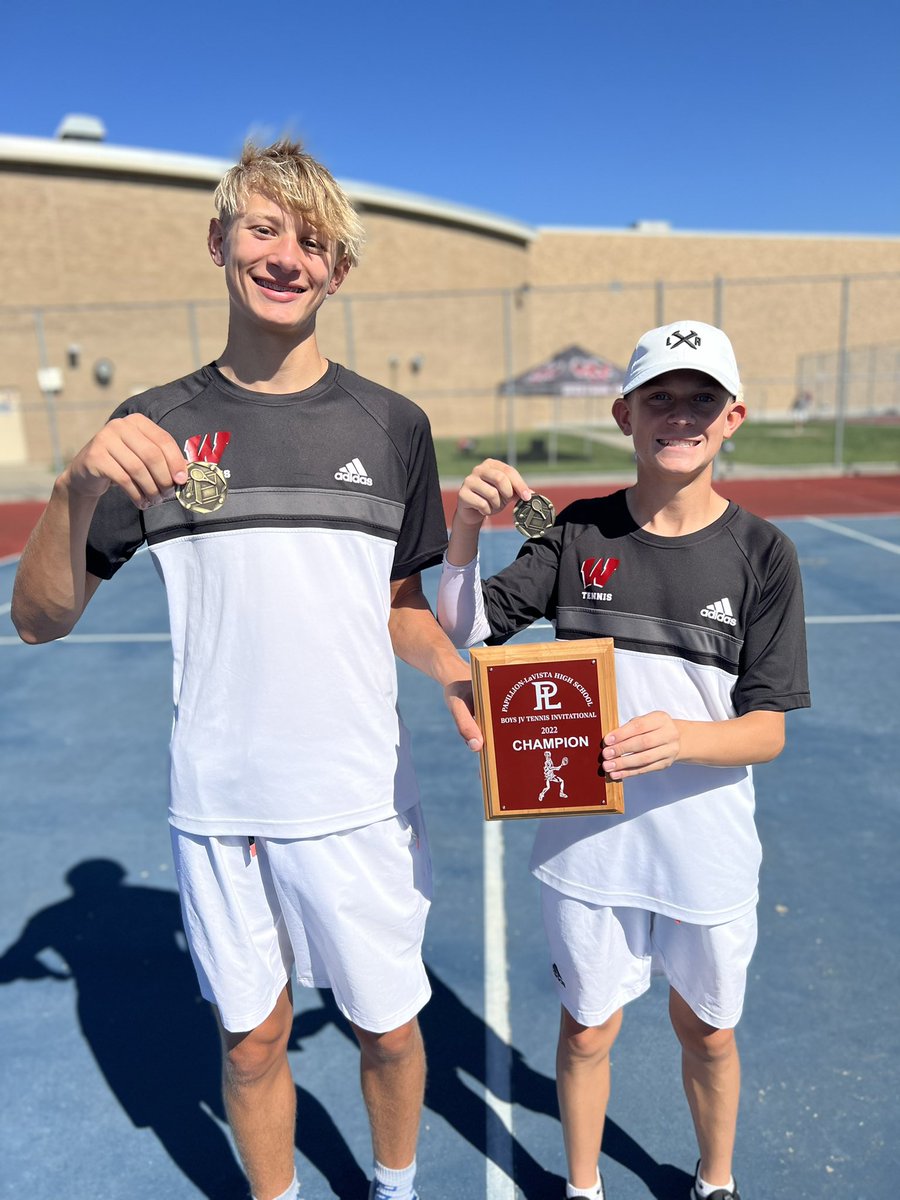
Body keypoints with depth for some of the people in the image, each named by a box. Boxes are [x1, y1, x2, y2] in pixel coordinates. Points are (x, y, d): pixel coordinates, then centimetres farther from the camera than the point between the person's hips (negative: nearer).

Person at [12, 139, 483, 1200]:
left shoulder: (390, 425, 0)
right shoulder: (155, 427, -1)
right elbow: (38, 619, -2)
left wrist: (451, 670, -12)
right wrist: (76, 489, -20)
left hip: (360, 798, 0)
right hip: (216, 804, 0)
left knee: (388, 1030, 16)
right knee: (251, 1041, 17)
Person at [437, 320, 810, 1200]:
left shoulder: (761, 554, -9)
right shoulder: (579, 534, -6)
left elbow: (767, 730, -9)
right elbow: (460, 633, -7)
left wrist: (680, 738, -29)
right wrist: (467, 529, -23)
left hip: (706, 853, 0)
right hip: (586, 840, 0)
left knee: (706, 1031, 22)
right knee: (587, 1031, 18)